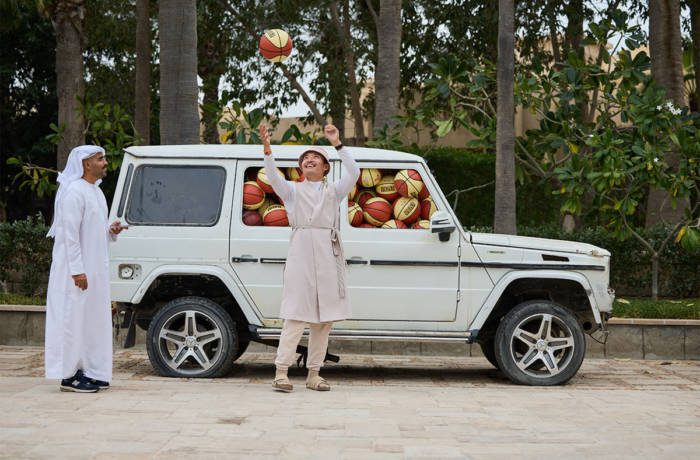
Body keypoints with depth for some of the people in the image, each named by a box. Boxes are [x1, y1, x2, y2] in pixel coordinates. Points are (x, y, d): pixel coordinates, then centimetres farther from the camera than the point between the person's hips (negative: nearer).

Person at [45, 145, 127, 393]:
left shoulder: (96, 191, 16)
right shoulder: (74, 192, -14)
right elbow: (70, 233, -19)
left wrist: (111, 231, 3)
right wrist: (77, 270, -22)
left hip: (95, 268, 10)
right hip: (77, 270, -10)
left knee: (93, 318, 11)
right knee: (75, 317, -6)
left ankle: (88, 372, 18)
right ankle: (69, 375, -2)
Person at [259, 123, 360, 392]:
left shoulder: (333, 191, 17)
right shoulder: (293, 190, 14)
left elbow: (353, 173, 0)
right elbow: (272, 178, -6)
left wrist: (337, 144, -8)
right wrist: (267, 149, -21)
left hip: (328, 256, 3)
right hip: (300, 254, -2)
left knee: (324, 318, 3)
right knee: (296, 315, -9)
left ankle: (314, 373, 9)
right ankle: (281, 371, -10)